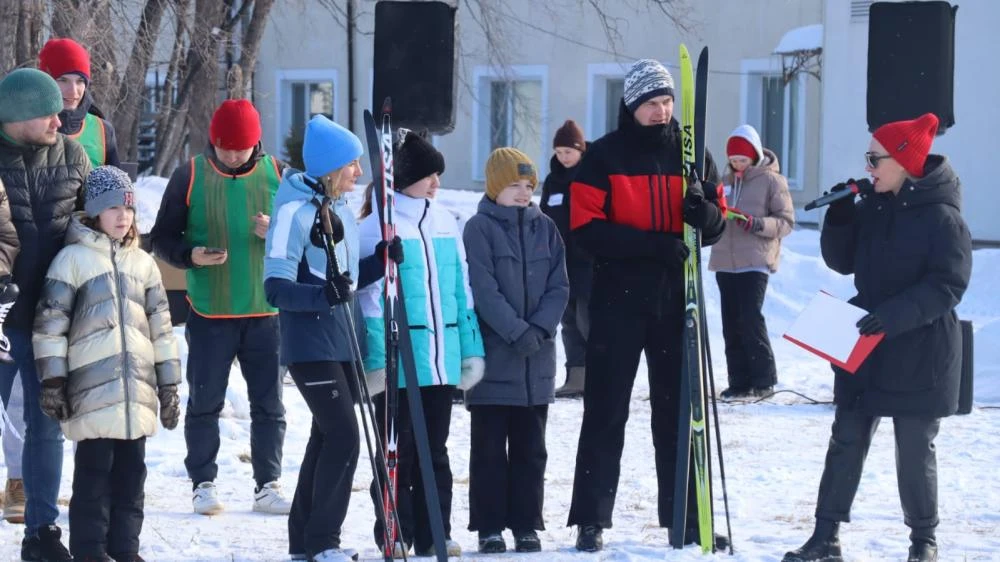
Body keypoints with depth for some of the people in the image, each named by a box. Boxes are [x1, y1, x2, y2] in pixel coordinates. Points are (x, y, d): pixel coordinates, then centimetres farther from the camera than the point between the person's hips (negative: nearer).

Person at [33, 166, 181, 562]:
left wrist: (169, 386, 14)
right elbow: (50, 324, -3)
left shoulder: (142, 263, 15)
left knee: (131, 471, 8)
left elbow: (160, 327, 17)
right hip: (92, 387, -5)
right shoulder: (73, 259, -1)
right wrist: (52, 381, -7)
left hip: (137, 390, 5)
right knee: (94, 471, -3)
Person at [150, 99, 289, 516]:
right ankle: (203, 484, 12)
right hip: (209, 313, -2)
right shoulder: (190, 176, -1)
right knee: (205, 402, 3)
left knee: (269, 403, 5)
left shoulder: (275, 173, 4)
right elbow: (162, 238, 3)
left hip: (266, 311, 2)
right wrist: (190, 255, -17)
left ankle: (268, 485, 12)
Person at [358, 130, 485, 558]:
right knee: (399, 449, 2)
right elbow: (371, 298, -9)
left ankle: (434, 534, 15)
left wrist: (471, 347, 11)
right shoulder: (378, 226, -6)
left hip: (442, 359, 5)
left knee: (435, 450, 10)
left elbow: (463, 292, 15)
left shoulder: (445, 224, 11)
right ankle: (395, 535, 9)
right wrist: (376, 358, -14)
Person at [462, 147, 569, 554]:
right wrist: (517, 332, -20)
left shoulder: (545, 229, 8)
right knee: (490, 446, 2)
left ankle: (526, 524, 15)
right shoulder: (479, 229, -5)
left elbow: (559, 287, 4)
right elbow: (484, 290, -13)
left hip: (537, 358, 4)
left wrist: (539, 328, -11)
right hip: (494, 356, -4)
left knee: (530, 447, 9)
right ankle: (489, 526, 7)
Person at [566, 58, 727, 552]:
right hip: (618, 301, -3)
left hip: (676, 300, 3)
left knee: (679, 411, 7)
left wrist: (704, 213, -15)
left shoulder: (692, 154, 8)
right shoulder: (602, 157, -1)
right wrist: (652, 244, -21)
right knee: (606, 413, 0)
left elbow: (717, 227, 10)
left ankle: (687, 518, 13)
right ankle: (591, 520, 4)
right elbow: (586, 228, -10)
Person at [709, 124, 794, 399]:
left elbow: (786, 221, -3)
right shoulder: (725, 180, 14)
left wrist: (757, 224, -19)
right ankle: (739, 381, 12)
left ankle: (763, 379, -3)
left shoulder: (771, 180, -1)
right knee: (731, 324, 6)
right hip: (725, 261, 6)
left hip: (755, 262, -6)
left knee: (750, 318, -13)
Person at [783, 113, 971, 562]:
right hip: (865, 349, 6)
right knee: (846, 441, 6)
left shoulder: (942, 217, -14)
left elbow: (947, 286, -19)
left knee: (915, 450, 4)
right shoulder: (872, 208, 7)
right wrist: (840, 218, -5)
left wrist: (895, 314, -29)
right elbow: (842, 261, 13)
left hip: (921, 356, -6)